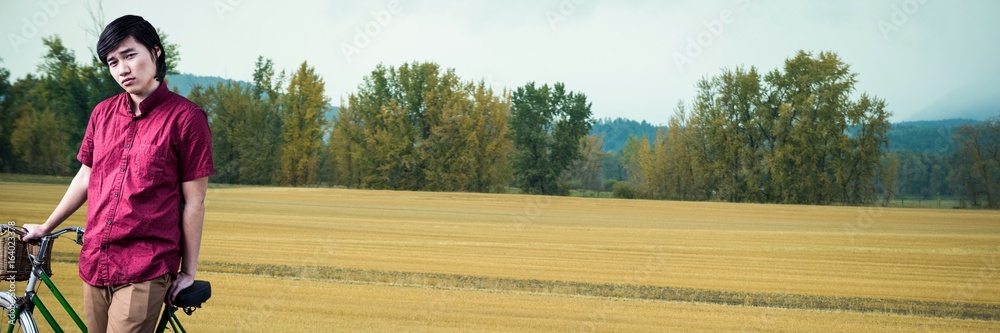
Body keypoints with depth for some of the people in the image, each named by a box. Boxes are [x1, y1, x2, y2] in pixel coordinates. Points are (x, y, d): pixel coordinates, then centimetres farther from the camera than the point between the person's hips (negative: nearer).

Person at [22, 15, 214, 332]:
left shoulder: (185, 118, -8)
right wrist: (45, 227, 27)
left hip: (146, 272, -5)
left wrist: (188, 272, -4)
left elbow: (193, 202, -6)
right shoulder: (103, 113, 9)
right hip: (95, 265, 6)